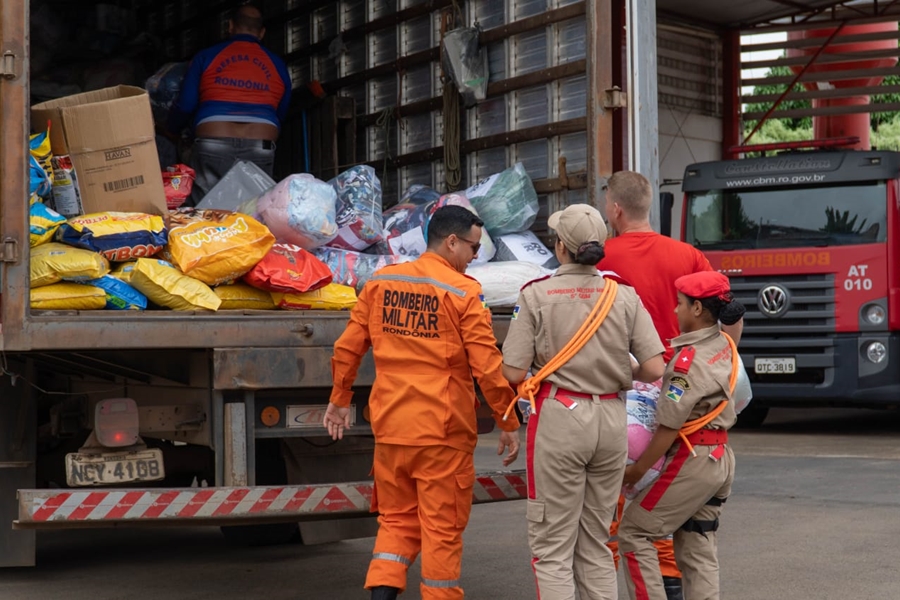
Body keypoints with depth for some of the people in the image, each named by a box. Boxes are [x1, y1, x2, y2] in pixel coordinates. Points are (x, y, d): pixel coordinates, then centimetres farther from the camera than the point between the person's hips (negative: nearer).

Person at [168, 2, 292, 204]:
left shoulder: (206, 57, 11)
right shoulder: (277, 65, 16)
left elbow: (185, 105, 9)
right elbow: (281, 113, 22)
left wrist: (171, 131, 29)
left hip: (212, 146, -1)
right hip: (260, 148, 1)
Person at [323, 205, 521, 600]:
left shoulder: (380, 282, 5)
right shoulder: (463, 292, -9)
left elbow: (347, 348, 9)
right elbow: (487, 367, -11)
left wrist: (340, 400, 21)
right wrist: (508, 424, -2)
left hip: (390, 425, 4)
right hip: (443, 431, -4)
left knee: (396, 519, 16)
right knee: (442, 526, 7)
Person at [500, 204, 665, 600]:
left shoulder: (537, 294, -6)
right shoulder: (624, 296, 1)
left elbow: (514, 373, -10)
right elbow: (654, 370, -3)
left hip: (558, 418, -4)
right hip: (611, 418, 4)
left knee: (552, 547, 3)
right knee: (596, 545, 16)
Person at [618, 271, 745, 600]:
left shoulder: (689, 359, -19)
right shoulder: (726, 346, 7)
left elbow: (669, 428, -19)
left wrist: (636, 471, -9)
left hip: (692, 459, -9)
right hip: (721, 458, 9)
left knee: (633, 533, 3)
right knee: (698, 549, 13)